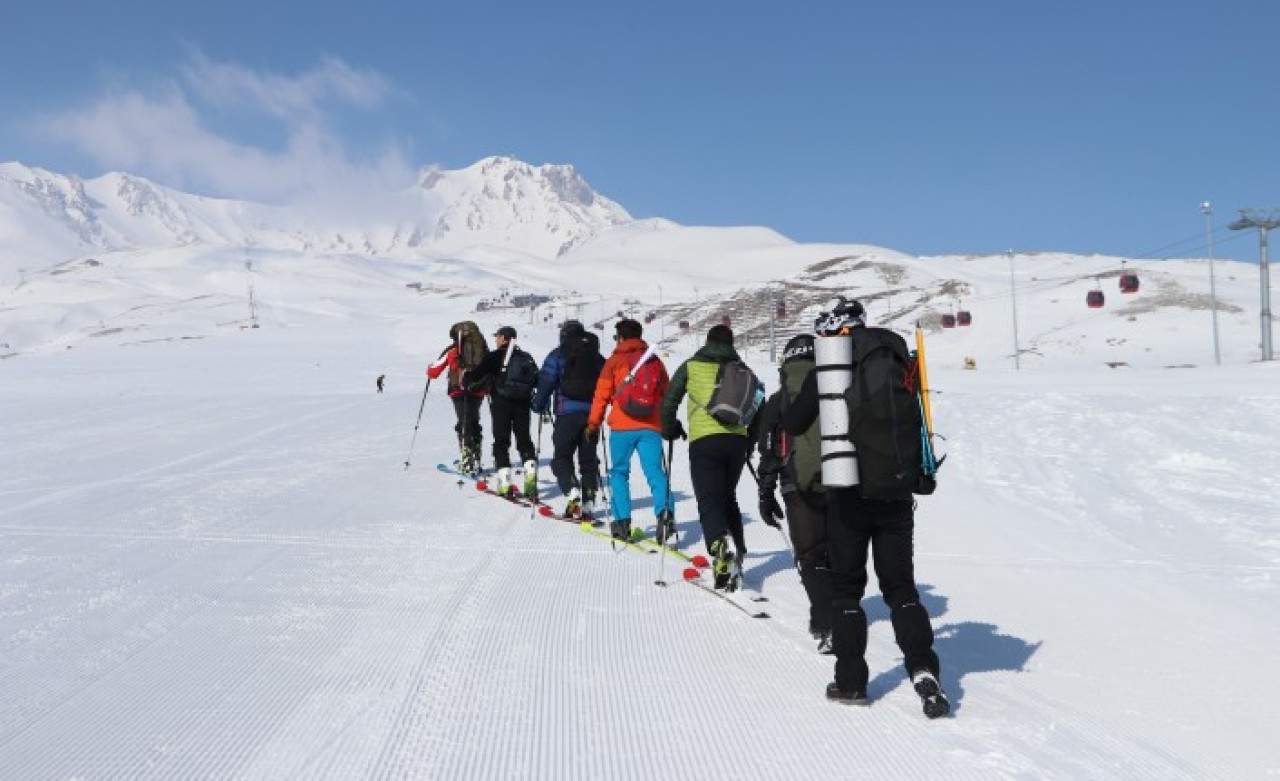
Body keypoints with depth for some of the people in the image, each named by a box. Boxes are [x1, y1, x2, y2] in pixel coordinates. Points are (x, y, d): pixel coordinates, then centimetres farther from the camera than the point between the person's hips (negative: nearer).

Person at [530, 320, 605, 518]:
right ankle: (589, 503, 6)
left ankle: (571, 490, -19)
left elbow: (546, 382, -6)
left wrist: (539, 405, 6)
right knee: (589, 459, 9)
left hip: (568, 413, -4)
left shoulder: (558, 355, 0)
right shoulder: (598, 358, 14)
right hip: (592, 414, 4)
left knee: (562, 456, 3)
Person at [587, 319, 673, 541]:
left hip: (623, 427, -2)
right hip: (651, 427, 2)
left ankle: (622, 522, 7)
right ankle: (664, 510, -24)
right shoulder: (655, 361, 13)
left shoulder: (615, 361, 2)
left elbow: (601, 395, 1)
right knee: (655, 471, -1)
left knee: (619, 472, 11)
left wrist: (593, 424, 9)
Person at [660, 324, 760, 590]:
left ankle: (720, 549, -32)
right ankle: (738, 552, 13)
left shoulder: (692, 366, 10)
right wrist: (750, 443, 27)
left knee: (710, 503, -6)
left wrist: (670, 430, 25)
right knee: (727, 497, 21)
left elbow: (669, 401, 9)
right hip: (737, 440, 3)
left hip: (705, 441, -3)